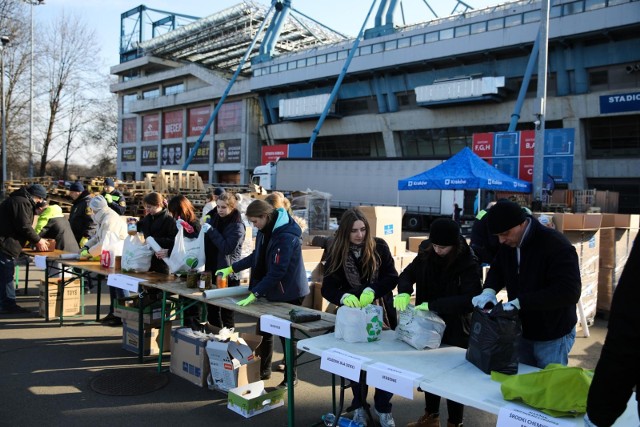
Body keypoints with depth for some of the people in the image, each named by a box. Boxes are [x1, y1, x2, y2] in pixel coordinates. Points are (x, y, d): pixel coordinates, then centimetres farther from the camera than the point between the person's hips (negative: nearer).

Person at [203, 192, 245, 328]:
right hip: (211, 270, 6)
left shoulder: (238, 226, -9)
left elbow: (227, 248, -20)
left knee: (226, 313, 1)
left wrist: (211, 230, -21)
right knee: (211, 310, 12)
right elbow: (206, 244, 18)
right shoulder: (213, 219, 8)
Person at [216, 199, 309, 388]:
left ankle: (290, 377, 21)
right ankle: (263, 370, 33)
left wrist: (255, 293, -30)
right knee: (263, 330, 15)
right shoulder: (265, 231, 2)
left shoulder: (286, 236, -26)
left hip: (288, 293, -8)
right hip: (270, 291, 9)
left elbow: (276, 271, -29)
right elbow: (256, 257, 15)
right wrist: (231, 268, 13)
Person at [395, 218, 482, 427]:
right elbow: (407, 274, 1)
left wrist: (432, 305, -33)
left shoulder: (469, 264, -21)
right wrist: (404, 293, -22)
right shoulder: (426, 252, -7)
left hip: (455, 331, -5)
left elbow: (470, 300, -28)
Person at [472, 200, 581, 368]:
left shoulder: (556, 245, -25)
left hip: (552, 337, -6)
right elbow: (497, 269, 12)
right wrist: (489, 290, -12)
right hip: (522, 331, 6)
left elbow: (569, 292, -32)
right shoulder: (508, 244, -2)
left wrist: (519, 302, -35)